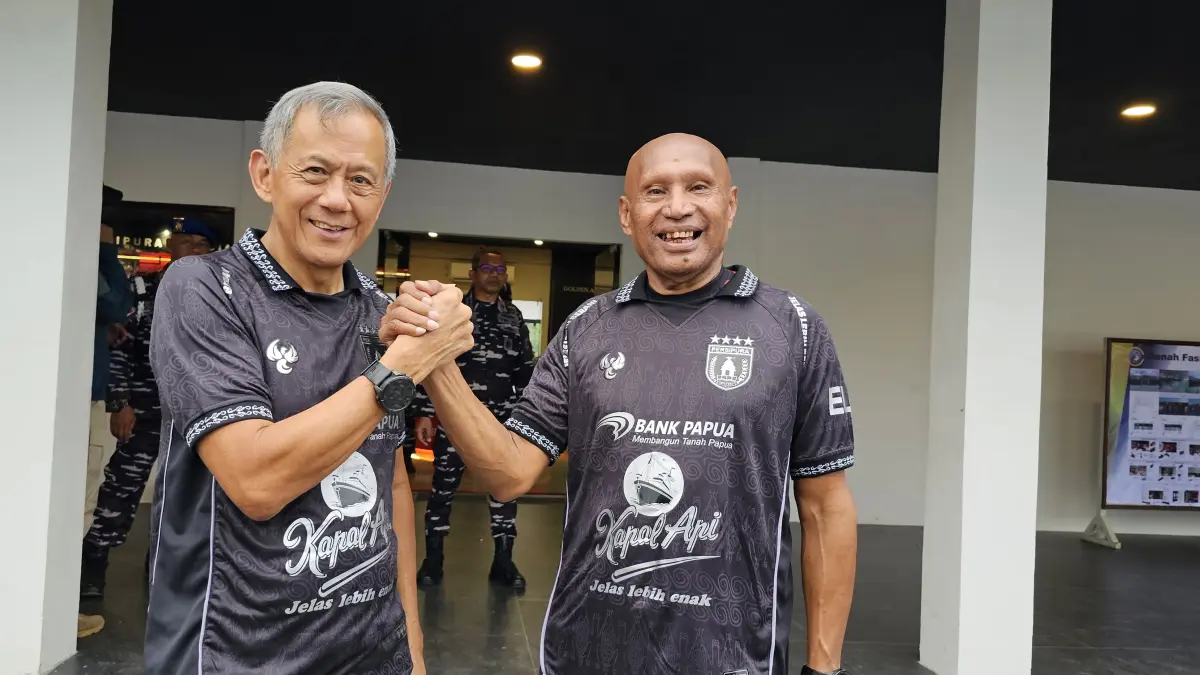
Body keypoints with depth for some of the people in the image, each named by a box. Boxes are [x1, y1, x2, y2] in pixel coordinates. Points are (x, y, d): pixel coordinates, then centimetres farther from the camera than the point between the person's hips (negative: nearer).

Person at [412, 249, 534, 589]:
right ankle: (433, 559, 16)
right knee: (443, 486, 4)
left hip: (503, 420, 2)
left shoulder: (514, 318, 10)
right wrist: (424, 414, -6)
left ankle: (503, 560, 14)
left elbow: (525, 371, 12)